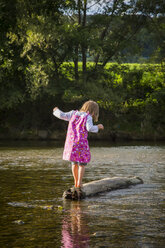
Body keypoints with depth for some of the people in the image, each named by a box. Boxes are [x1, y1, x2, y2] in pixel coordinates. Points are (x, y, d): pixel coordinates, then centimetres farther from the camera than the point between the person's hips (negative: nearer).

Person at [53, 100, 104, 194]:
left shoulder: (74, 114, 5)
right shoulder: (88, 117, -8)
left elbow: (62, 115, 3)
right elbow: (89, 128, -22)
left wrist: (56, 111, 22)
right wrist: (98, 127, -5)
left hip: (71, 142, 5)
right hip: (81, 142, -5)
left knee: (74, 162, 19)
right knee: (82, 163, 8)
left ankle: (76, 182, 25)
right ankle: (79, 183, 2)